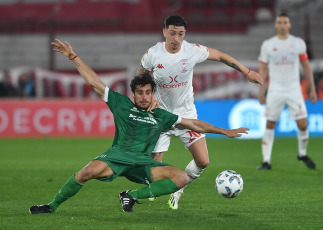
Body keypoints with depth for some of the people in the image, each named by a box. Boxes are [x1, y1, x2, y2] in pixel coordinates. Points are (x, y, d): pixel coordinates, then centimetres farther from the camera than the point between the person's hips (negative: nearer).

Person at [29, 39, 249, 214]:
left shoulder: (161, 116, 18)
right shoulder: (122, 104, 12)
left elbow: (193, 124, 23)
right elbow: (94, 82, 11)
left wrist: (225, 131, 23)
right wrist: (73, 57, 6)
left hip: (142, 163, 3)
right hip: (118, 155, -3)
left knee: (181, 178, -20)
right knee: (90, 171, -35)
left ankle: (132, 195, -10)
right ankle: (52, 206, -16)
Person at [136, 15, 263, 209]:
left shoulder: (193, 51, -13)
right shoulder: (153, 54, -14)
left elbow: (221, 56, 2)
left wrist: (247, 72, 4)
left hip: (186, 113, 2)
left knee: (203, 161, -8)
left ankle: (178, 189, 20)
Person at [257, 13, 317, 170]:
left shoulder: (298, 43, 4)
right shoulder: (267, 45, 2)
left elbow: (306, 66, 10)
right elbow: (263, 68, 6)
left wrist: (312, 89, 6)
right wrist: (261, 91, -1)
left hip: (294, 89, 0)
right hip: (275, 90, 0)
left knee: (302, 125, -5)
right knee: (270, 125, -2)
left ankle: (302, 154, 20)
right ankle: (266, 161, 4)